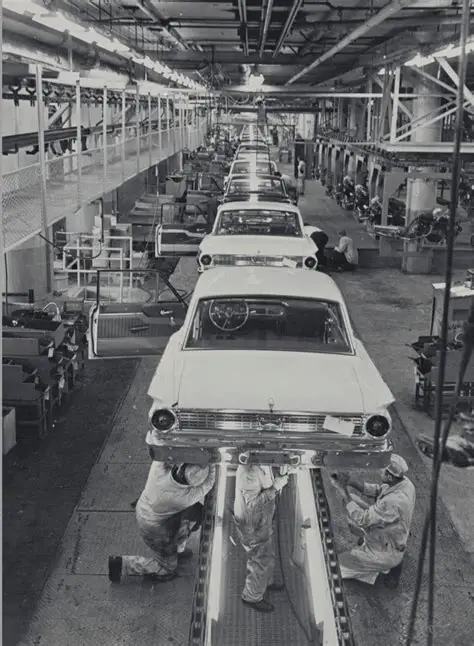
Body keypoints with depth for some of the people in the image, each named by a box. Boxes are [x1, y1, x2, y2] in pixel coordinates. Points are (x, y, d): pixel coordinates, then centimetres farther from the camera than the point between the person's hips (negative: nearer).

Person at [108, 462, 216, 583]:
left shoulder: (159, 468, -32)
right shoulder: (186, 497, -38)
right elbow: (209, 482, -25)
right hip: (155, 529, -6)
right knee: (167, 571, 18)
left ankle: (177, 548, 32)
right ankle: (122, 565, 12)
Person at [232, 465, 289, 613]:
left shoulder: (264, 466, -7)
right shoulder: (248, 471, -34)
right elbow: (252, 503, -33)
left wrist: (278, 481, -10)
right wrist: (275, 488, -34)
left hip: (263, 520, 9)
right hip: (252, 525, -9)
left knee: (267, 555, 28)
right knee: (260, 561, 8)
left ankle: (266, 582, 53)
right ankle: (252, 597, 29)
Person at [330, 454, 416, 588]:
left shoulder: (393, 502, -40)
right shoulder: (404, 483, -14)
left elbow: (361, 519, -32)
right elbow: (377, 490, 0)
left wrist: (344, 491, -26)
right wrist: (350, 482, -13)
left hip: (387, 554, -8)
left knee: (337, 564, 0)